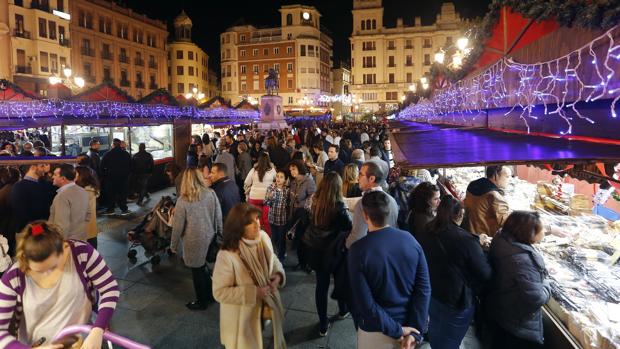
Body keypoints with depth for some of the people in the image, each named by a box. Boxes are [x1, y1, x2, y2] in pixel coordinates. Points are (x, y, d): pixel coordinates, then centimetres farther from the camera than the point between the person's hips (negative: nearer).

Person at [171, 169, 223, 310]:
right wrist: (220, 233, 13)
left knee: (197, 271, 14)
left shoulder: (183, 201, -18)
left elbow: (178, 226, -12)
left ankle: (201, 302, 31)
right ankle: (210, 294, 37)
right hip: (209, 237, 4)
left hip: (194, 241, -4)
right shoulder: (211, 193, -10)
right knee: (202, 267, 24)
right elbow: (218, 216, -2)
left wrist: (173, 245, 2)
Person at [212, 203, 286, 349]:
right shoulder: (227, 255, -30)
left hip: (265, 307, 5)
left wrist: (278, 274, -16)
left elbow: (273, 261, 6)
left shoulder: (263, 237, -12)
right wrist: (254, 293, -27)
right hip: (242, 316, -5)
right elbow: (220, 292, -23)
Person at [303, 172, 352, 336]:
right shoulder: (339, 206, -21)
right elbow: (349, 227, -13)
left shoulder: (315, 201, -8)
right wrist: (347, 213, 4)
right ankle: (343, 310, 46)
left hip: (313, 247, 3)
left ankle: (323, 324, 21)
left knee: (321, 284, 13)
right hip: (333, 249, -3)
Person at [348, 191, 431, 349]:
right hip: (407, 323, 3)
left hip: (376, 330, -3)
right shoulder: (410, 240, -10)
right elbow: (424, 288, -10)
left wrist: (396, 330, -14)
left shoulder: (358, 250, -21)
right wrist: (416, 331, -9)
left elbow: (365, 303, -23)